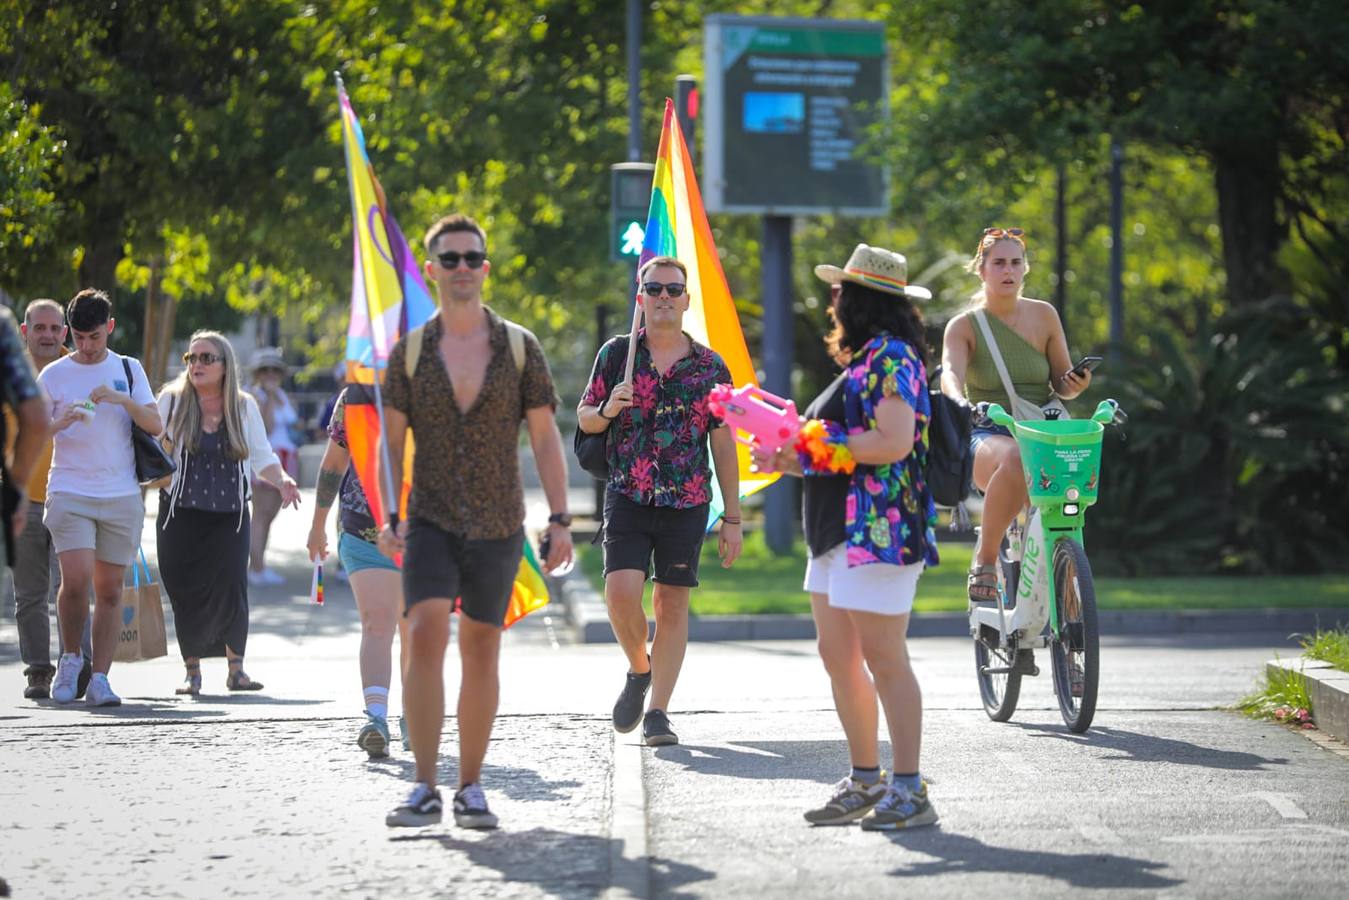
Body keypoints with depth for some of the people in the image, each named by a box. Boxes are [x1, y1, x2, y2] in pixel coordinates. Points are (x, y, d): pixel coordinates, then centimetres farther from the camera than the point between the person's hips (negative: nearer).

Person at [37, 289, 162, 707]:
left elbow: (156, 426, 3)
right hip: (69, 494, -2)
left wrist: (122, 399, -13)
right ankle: (69, 658, 5)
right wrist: (60, 423, -16)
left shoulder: (128, 370, 11)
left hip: (122, 496, 2)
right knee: (76, 580, -17)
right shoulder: (54, 375, 5)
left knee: (109, 589, 1)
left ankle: (100, 678, 4)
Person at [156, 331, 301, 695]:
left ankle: (236, 668, 3)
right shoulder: (172, 400, 2)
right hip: (180, 515, 0)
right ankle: (192, 671, 11)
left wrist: (281, 480, -9)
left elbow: (261, 457, 8)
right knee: (186, 593, -2)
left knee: (231, 589, -10)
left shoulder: (244, 406, 6)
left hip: (230, 515, 0)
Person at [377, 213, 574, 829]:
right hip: (431, 521, -1)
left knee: (480, 654, 6)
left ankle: (470, 788, 15)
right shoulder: (410, 351, 4)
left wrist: (560, 519, -3)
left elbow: (545, 438, 4)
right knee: (425, 637, -17)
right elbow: (390, 441, 6)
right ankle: (425, 789, -18)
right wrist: (387, 519, -5)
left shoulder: (519, 347, 3)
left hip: (498, 525, 1)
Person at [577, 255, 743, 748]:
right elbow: (584, 417, 12)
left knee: (672, 604, 1)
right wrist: (608, 410, -12)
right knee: (621, 592, -14)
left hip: (686, 503, 0)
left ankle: (658, 712, 6)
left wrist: (732, 518, 4)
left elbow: (724, 446, 7)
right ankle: (639, 670, 14)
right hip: (627, 497, 0)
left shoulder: (710, 366, 4)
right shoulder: (617, 353, 4)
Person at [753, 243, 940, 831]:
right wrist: (793, 460, 14)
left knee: (884, 659, -9)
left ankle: (909, 791, -6)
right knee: (838, 657, 11)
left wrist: (812, 443, -15)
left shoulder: (892, 357, -11)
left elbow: (893, 443, -22)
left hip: (879, 529, -11)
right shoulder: (866, 359, 20)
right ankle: (865, 782, 18)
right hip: (841, 530, 11)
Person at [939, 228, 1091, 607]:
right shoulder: (964, 326, 1)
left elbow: (1062, 384, 11)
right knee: (1014, 460, -41)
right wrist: (958, 403, -41)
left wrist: (1076, 384, -14)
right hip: (988, 437, -2)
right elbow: (950, 372, -18)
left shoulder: (1044, 316, 9)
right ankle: (984, 560, -25)